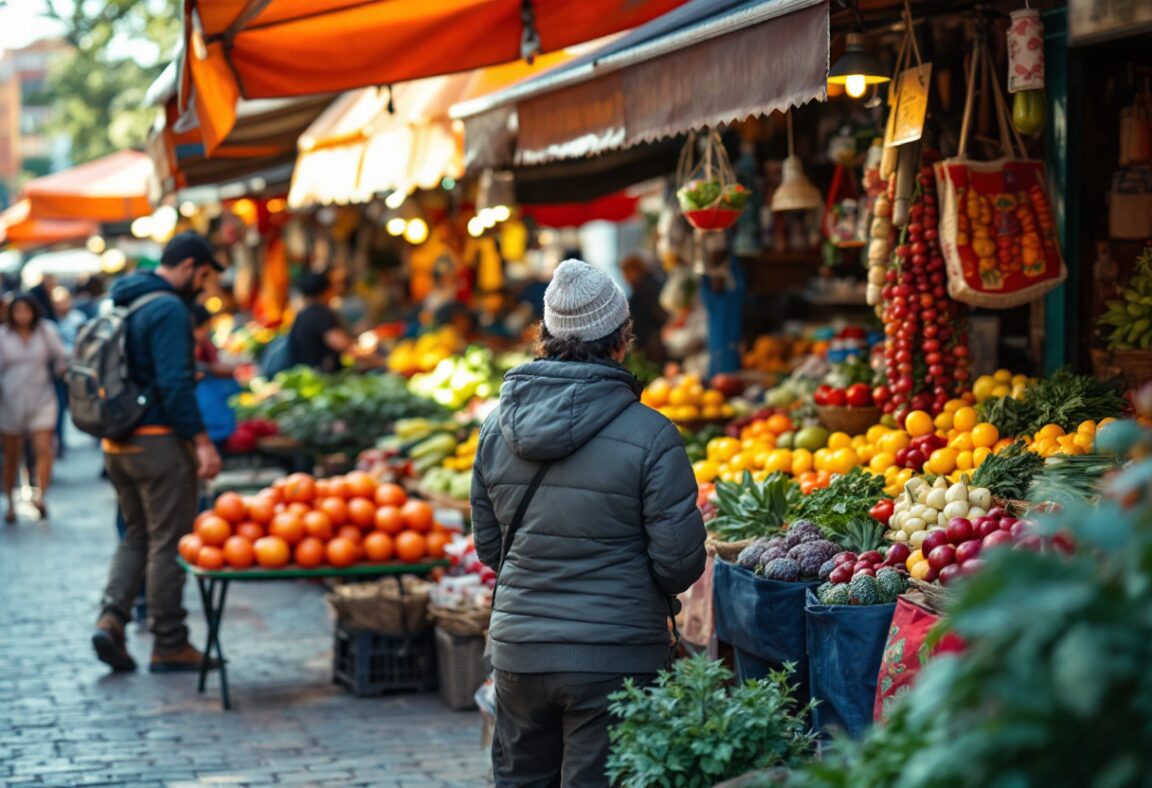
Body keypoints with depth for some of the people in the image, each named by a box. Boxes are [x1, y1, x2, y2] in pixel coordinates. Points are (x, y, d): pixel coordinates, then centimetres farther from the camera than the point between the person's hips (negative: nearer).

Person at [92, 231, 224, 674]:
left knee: (136, 535, 18)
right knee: (169, 542, 0)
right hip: (158, 441, -8)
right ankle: (169, 645, 6)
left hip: (116, 442, 8)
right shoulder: (168, 309, -14)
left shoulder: (119, 303, 14)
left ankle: (111, 617, 0)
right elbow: (174, 383, -22)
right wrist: (202, 441, -20)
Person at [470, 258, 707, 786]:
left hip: (518, 647, 5)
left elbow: (487, 545, 11)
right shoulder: (650, 435, -13)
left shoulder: (497, 427, 2)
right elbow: (681, 561, -10)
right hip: (615, 656, -4)